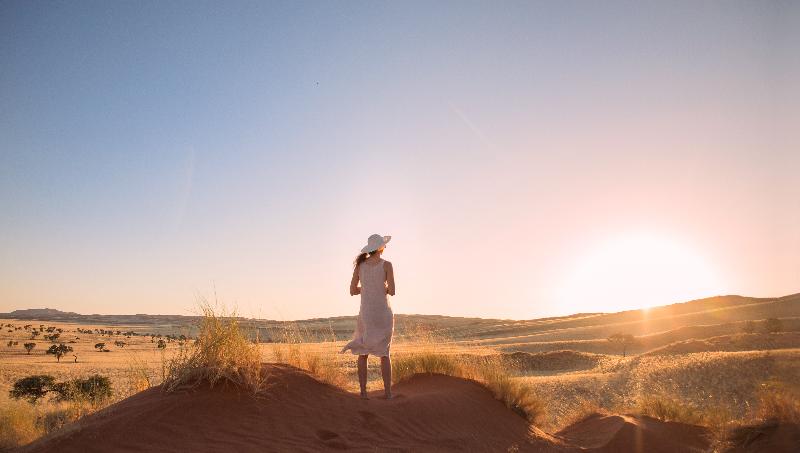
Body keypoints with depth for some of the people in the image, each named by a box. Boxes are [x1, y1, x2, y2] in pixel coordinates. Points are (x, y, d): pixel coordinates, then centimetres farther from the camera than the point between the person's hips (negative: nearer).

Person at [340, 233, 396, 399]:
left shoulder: (359, 264, 3)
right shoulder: (387, 265, -7)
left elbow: (353, 291, 3)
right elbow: (392, 291, -13)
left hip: (366, 312, 2)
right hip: (383, 312, -2)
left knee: (363, 352, 11)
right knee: (384, 352, 9)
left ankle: (363, 391, 5)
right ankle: (388, 392, 6)